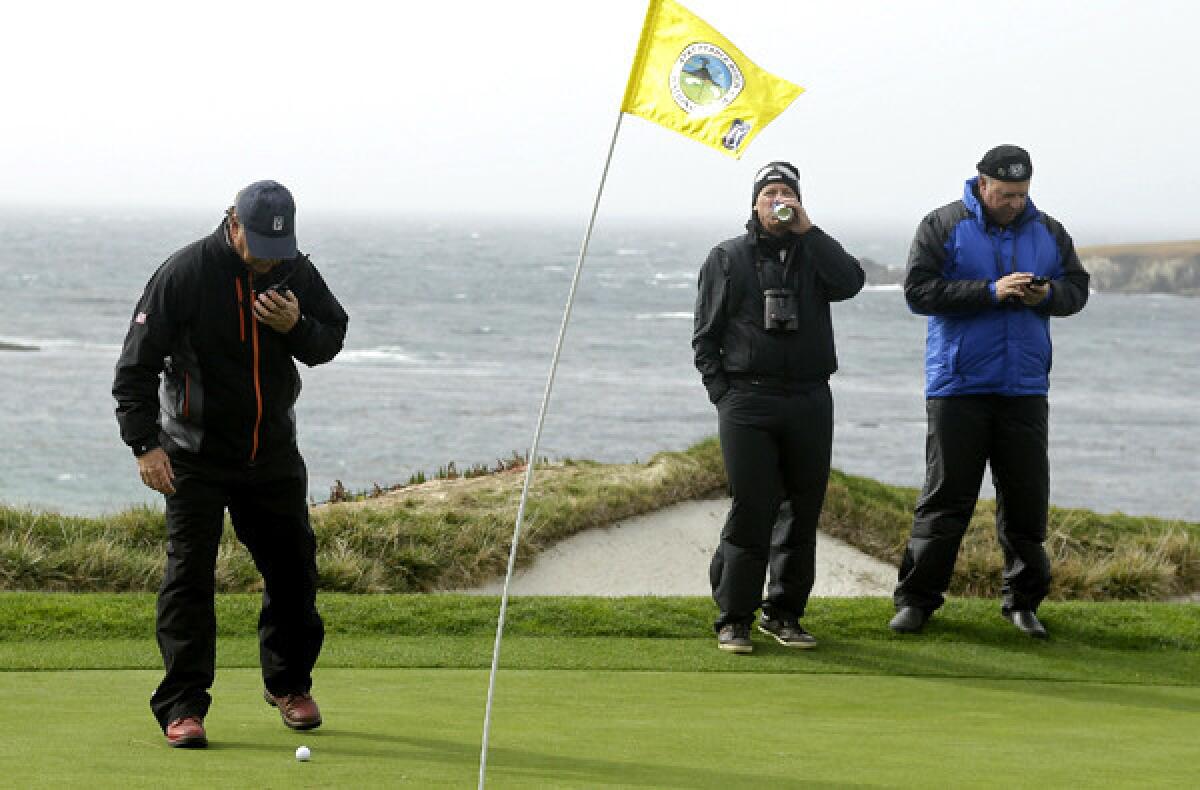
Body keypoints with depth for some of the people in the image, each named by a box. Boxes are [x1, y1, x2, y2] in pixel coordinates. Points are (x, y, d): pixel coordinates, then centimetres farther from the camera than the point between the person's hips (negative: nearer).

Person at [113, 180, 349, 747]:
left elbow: (332, 338, 7)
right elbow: (136, 365, -14)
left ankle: (288, 684, 29)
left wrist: (296, 327, -16)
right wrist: (145, 443, -22)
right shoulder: (185, 274, -16)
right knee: (189, 572, -9)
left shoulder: (296, 273, -3)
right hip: (196, 453, -4)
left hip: (273, 451, 4)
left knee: (293, 567, 10)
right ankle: (182, 706, -6)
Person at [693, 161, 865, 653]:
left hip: (809, 402, 3)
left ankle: (784, 613, 16)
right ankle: (734, 619, -1)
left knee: (803, 512, 5)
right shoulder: (727, 258, 9)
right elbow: (705, 336, 8)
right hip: (747, 404, -2)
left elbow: (849, 283, -11)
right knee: (750, 511, -8)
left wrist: (806, 230, -9)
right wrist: (722, 392, -3)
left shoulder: (814, 252, 12)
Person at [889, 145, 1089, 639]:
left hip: (1024, 390, 4)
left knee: (1026, 499, 5)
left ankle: (1023, 600, 16)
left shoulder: (1048, 232, 10)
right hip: (958, 389, -4)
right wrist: (991, 291, -19)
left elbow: (1076, 289, 13)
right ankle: (916, 599, 5)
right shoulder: (943, 227, -3)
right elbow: (919, 291, -12)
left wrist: (1047, 295, -11)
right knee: (946, 496, -2)